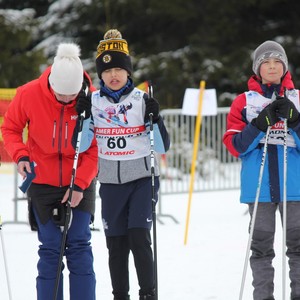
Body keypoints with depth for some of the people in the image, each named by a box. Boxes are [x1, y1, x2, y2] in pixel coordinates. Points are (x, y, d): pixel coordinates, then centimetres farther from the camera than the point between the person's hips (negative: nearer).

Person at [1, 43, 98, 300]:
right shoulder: (29, 94, -14)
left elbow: (96, 147, -9)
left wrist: (80, 184, -16)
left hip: (81, 183, 0)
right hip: (43, 182, 0)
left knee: (79, 246, -2)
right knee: (50, 250, 1)